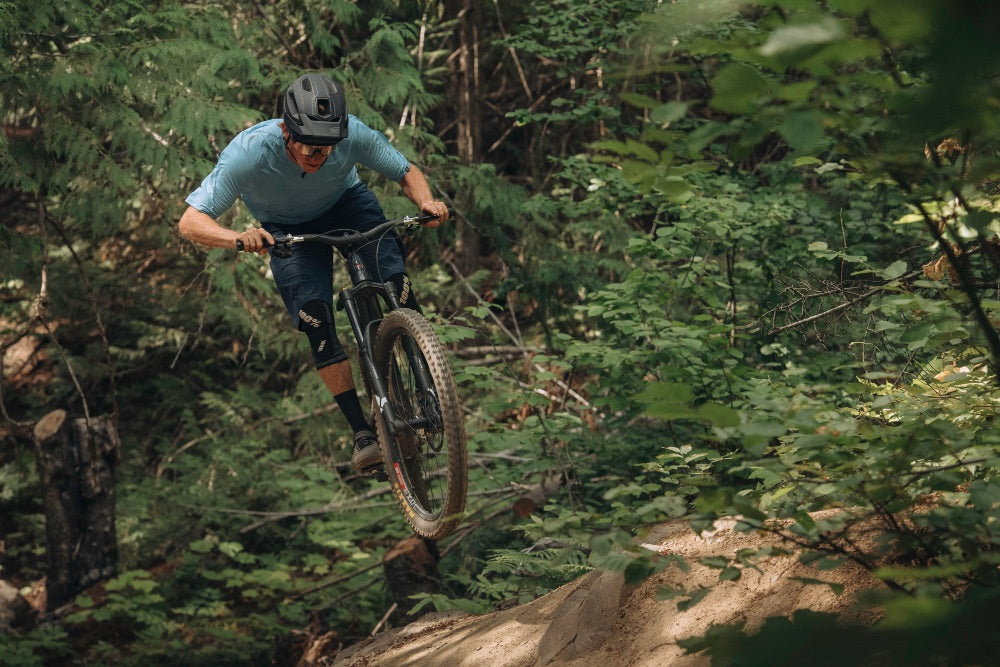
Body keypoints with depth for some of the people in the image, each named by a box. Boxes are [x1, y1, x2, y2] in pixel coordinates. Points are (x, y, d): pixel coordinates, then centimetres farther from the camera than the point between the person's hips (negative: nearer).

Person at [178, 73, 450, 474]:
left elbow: (407, 172, -15)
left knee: (395, 281, -26)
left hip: (345, 204, 1)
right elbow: (190, 222, -37)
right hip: (287, 229, -1)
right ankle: (361, 431, -11)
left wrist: (426, 202, -37)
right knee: (315, 319, -19)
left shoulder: (353, 135, -33)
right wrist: (238, 239, -57)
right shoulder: (250, 152, -38)